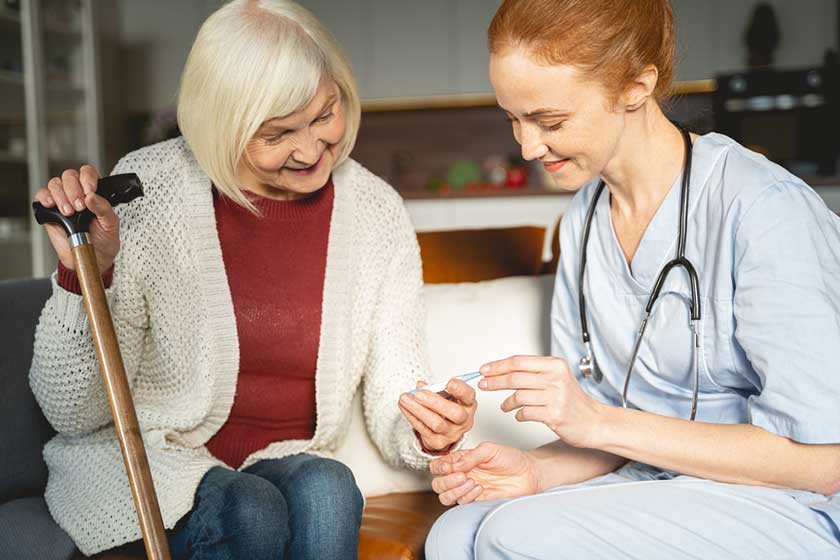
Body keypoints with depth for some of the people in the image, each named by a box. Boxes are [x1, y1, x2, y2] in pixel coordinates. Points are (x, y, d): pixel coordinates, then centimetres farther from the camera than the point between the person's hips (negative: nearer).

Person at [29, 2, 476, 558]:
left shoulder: (376, 213, -5)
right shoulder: (149, 189, -13)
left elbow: (392, 408, -3)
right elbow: (73, 412, -10)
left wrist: (425, 432, -27)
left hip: (288, 464, 2)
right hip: (141, 461, -1)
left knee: (327, 488, -31)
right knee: (252, 512, -31)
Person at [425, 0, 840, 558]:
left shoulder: (762, 209, -18)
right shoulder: (584, 219, 6)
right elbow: (616, 428, 9)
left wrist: (601, 423, -21)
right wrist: (537, 470, -11)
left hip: (792, 508, -5)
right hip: (662, 482, 6)